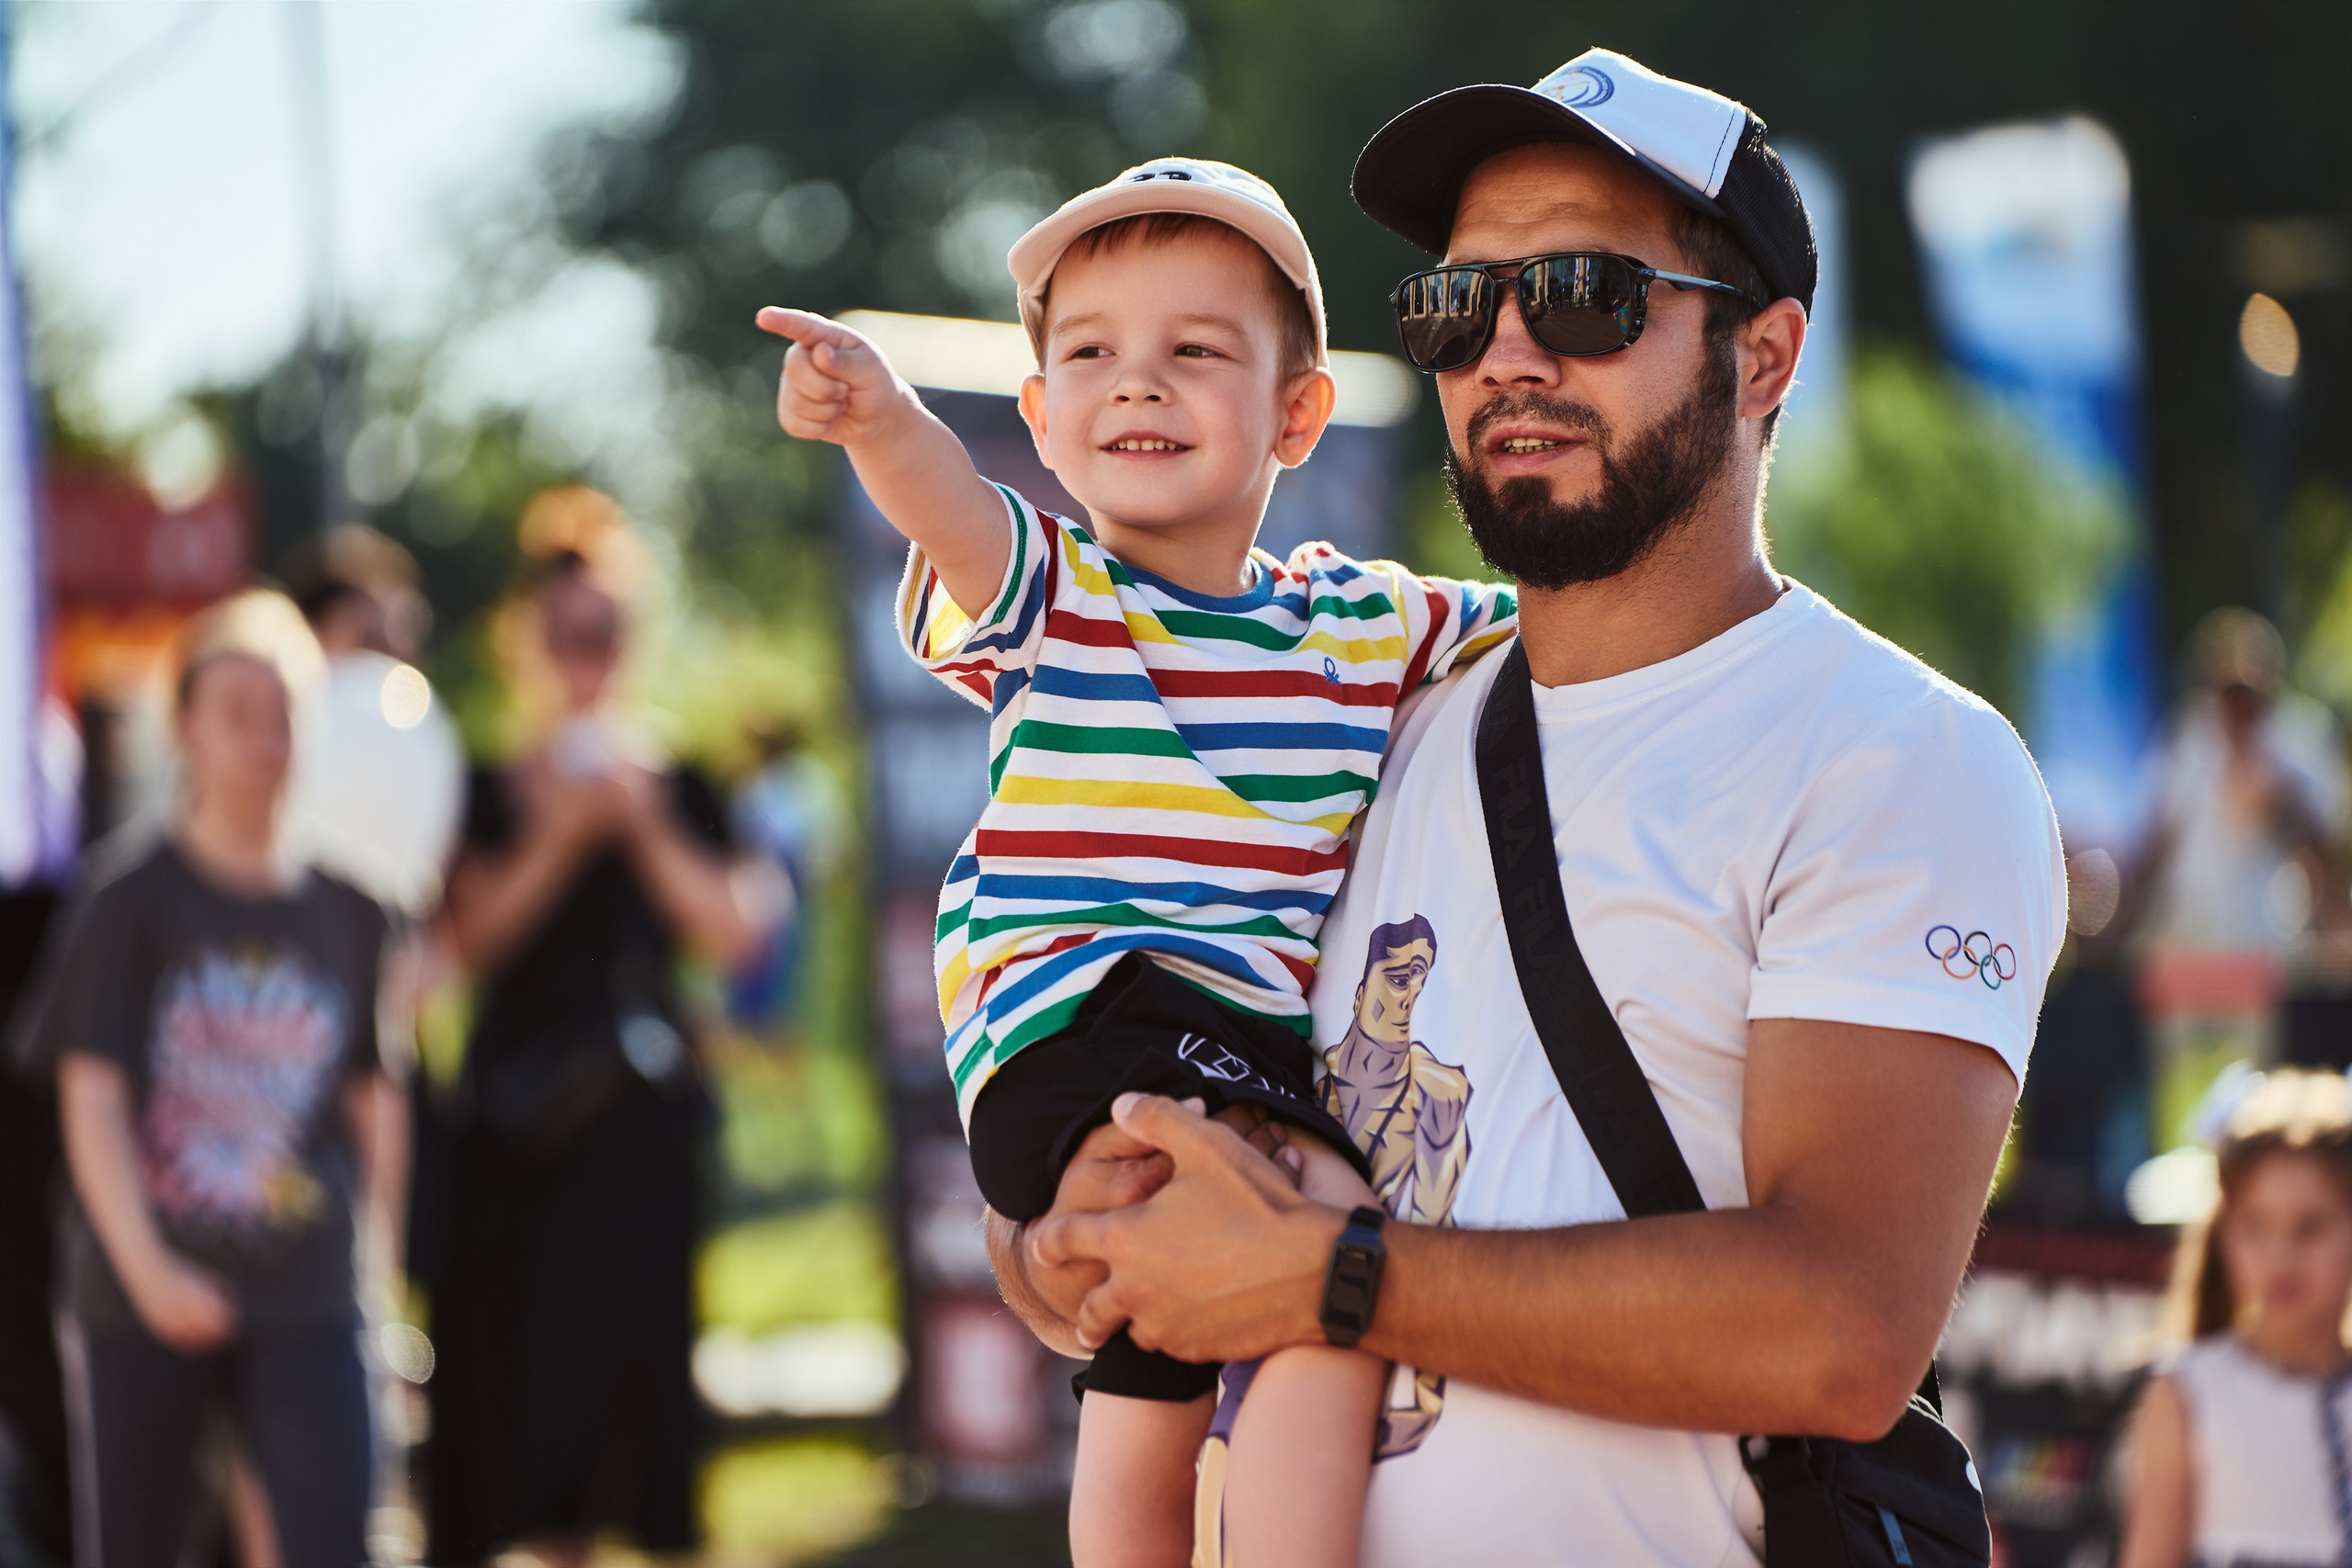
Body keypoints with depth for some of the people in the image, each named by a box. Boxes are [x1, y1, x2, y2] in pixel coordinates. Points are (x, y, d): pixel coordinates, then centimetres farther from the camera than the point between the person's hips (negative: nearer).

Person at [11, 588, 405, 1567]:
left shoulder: (349, 912, 6)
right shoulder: (132, 897, -4)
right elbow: (92, 1097, -9)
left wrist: (378, 1249, 10)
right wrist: (146, 1268, -20)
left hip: (306, 1306, 2)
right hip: (143, 1301, -2)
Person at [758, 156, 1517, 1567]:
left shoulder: (1365, 627, 11)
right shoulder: (1043, 594, -2)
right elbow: (945, 499, -24)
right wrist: (879, 414, -46)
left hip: (1253, 1059, 6)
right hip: (1075, 1022, -6)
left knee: (1152, 1412, 19)